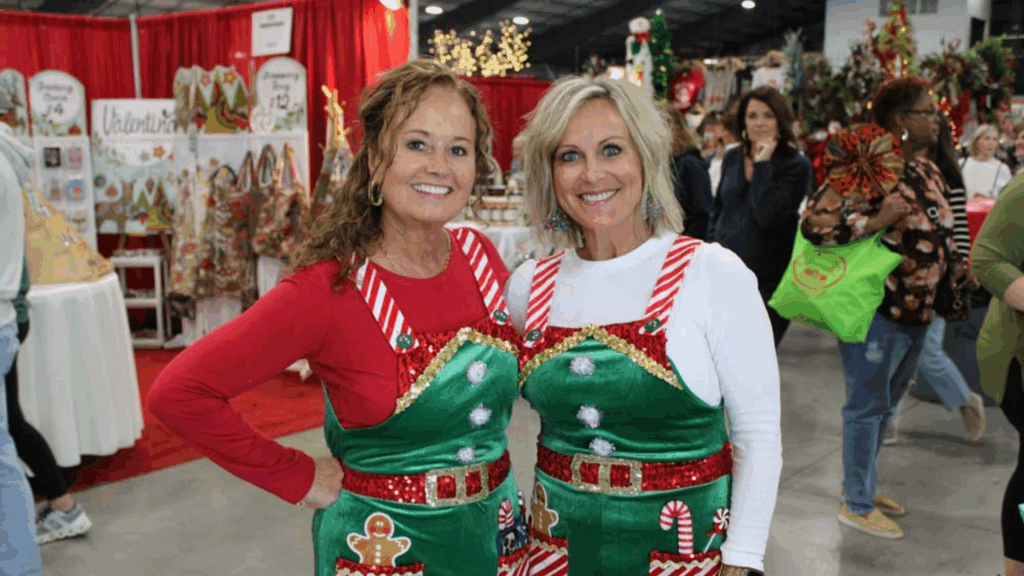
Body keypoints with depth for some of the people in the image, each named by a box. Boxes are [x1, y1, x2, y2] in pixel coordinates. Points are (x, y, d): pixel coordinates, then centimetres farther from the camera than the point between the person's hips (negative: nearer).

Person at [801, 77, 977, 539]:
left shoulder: (929, 173, 11)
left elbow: (940, 239, 22)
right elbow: (814, 222, -25)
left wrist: (963, 275, 11)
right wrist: (877, 221, -27)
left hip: (918, 310, 9)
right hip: (876, 309, -9)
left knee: (887, 402, 20)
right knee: (868, 404, 4)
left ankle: (863, 484, 39)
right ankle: (857, 504, 20)